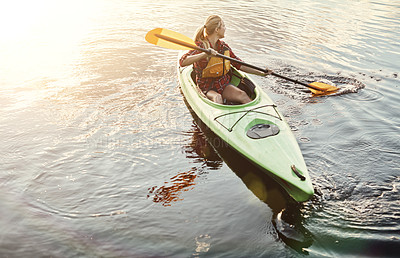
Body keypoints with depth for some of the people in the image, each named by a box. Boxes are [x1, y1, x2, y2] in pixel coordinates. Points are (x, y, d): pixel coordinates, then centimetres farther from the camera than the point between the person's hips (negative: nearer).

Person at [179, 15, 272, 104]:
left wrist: (261, 73, 12)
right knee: (217, 98, -37)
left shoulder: (223, 46, 9)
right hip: (207, 88, -4)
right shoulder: (200, 46, -10)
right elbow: (182, 62, -25)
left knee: (242, 95, -24)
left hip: (224, 85, 5)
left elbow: (239, 64, 17)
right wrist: (204, 54, -37)